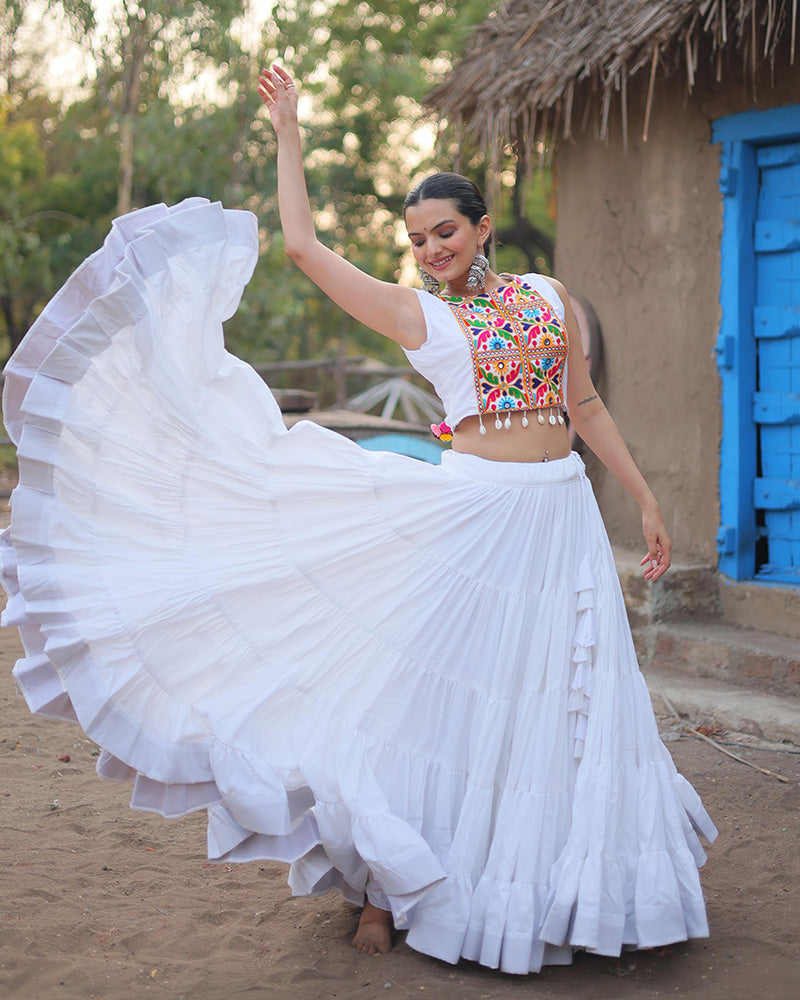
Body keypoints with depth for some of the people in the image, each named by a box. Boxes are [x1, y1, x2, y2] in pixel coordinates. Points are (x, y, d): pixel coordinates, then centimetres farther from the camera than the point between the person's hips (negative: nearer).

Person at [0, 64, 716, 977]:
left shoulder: (548, 296, 12)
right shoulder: (415, 313, 3)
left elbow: (586, 407, 16)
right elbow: (303, 244, -2)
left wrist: (646, 501, 14)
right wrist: (288, 130, 2)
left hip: (562, 512, 3)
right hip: (474, 514, -3)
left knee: (568, 704, 6)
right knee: (436, 689, -1)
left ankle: (568, 886, 21)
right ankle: (393, 886, 13)